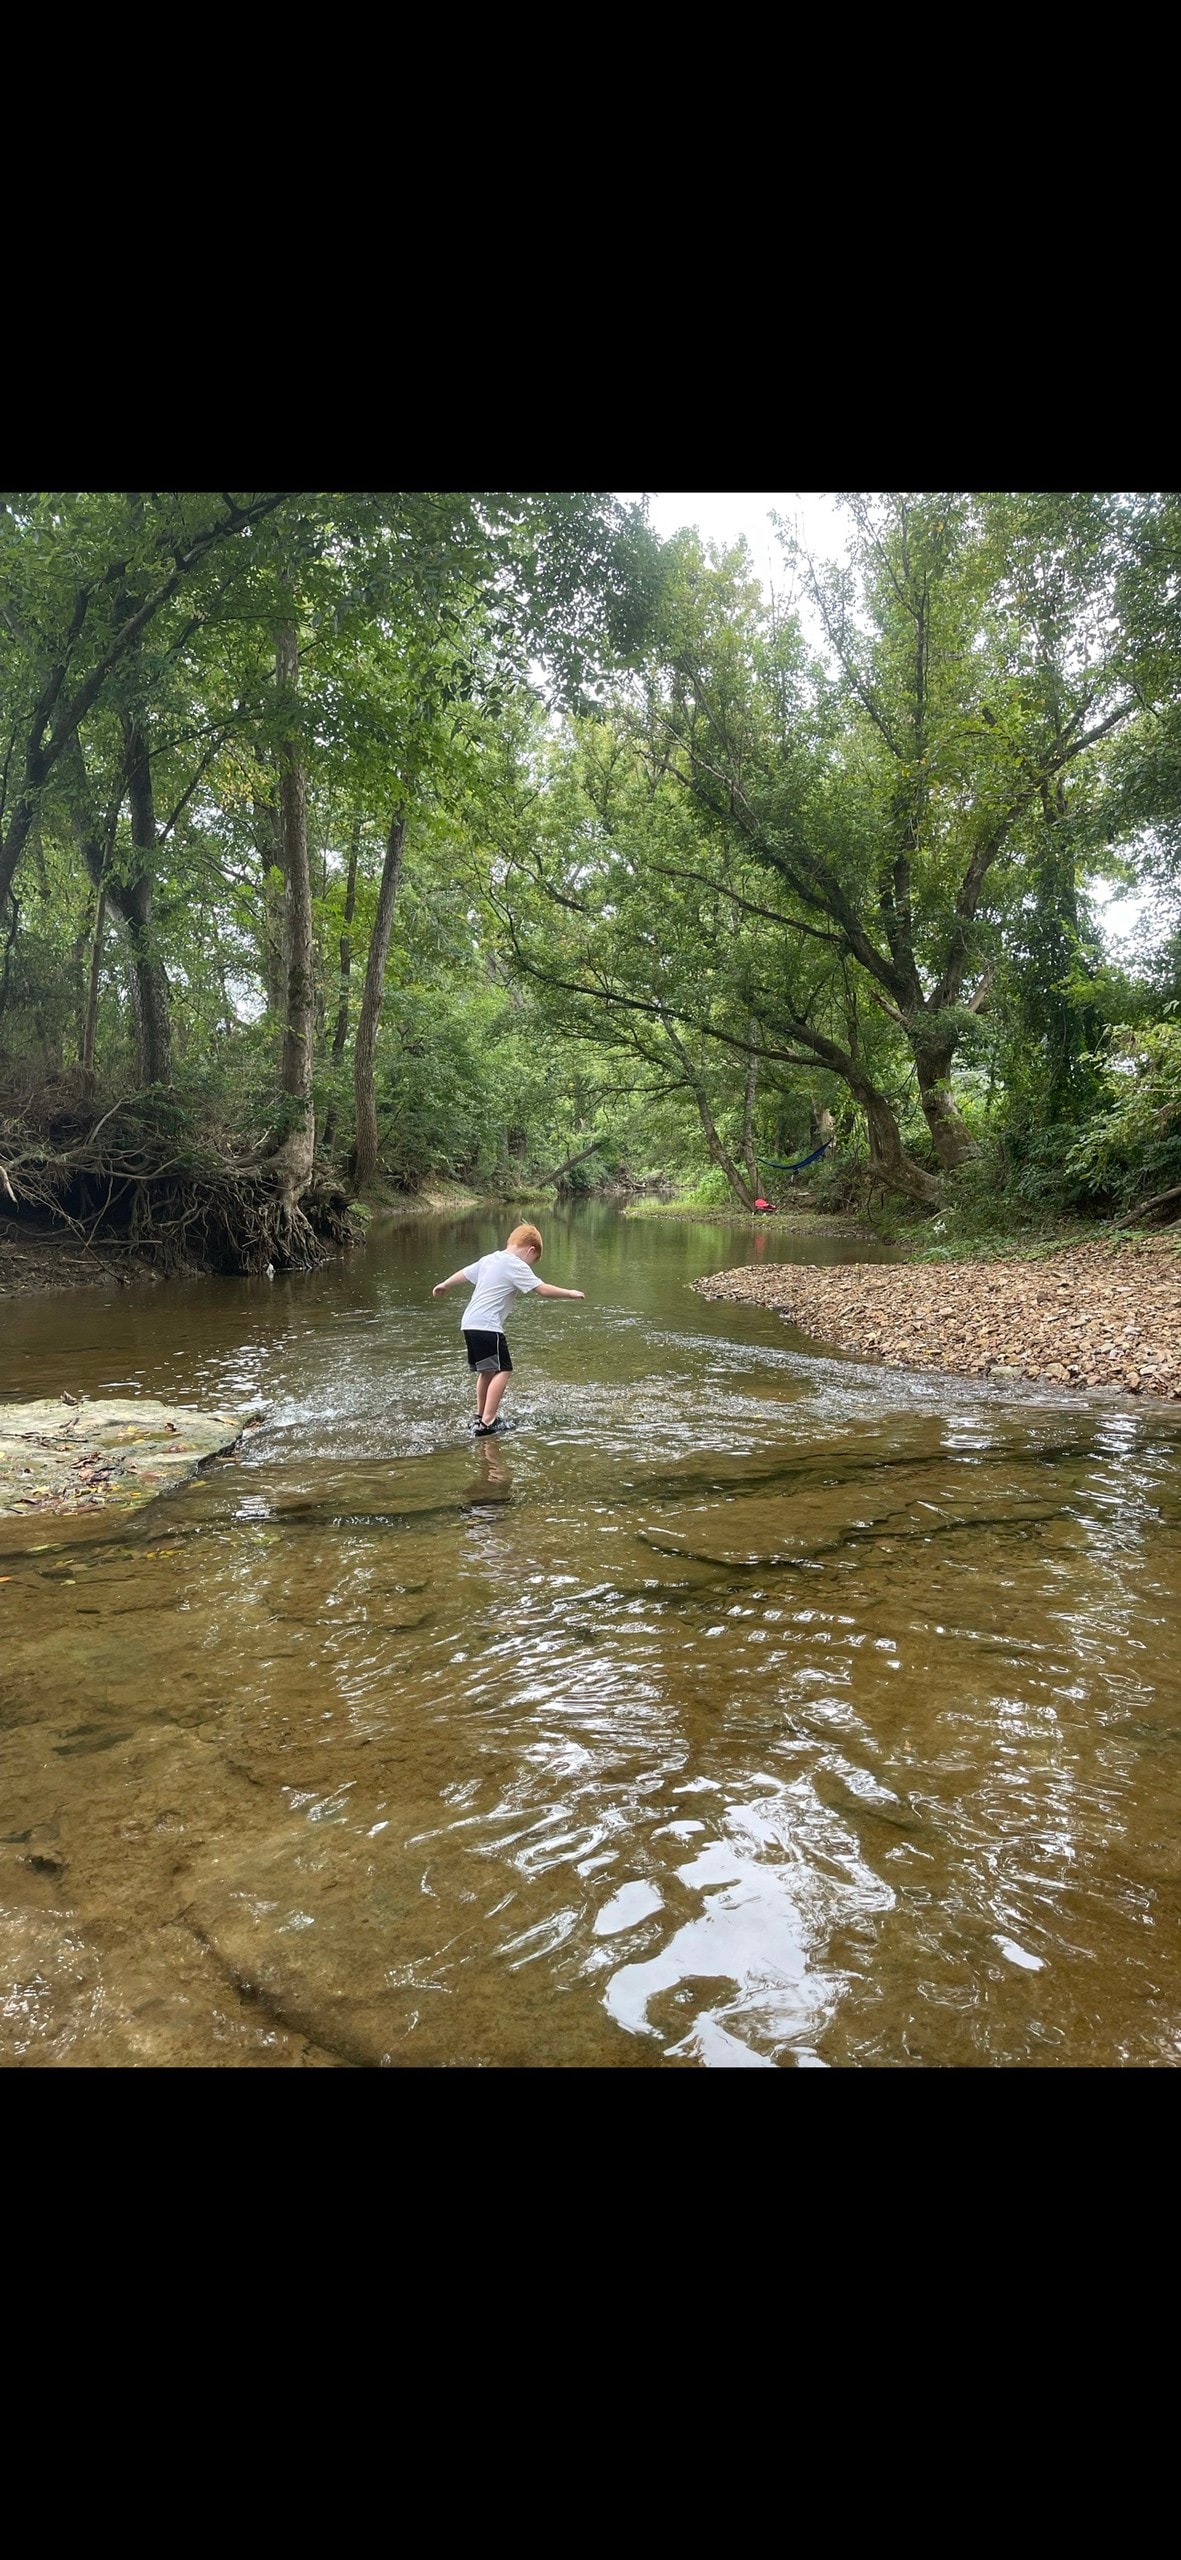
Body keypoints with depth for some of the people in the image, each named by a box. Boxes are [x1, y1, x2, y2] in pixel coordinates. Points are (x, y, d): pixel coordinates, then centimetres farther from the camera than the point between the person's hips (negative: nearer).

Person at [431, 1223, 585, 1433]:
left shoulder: (489, 1259, 16)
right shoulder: (517, 1266, -9)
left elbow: (464, 1273, 28)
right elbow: (543, 1289, -14)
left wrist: (443, 1285, 44)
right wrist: (570, 1293, -4)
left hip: (469, 1323, 10)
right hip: (487, 1326, -10)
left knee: (487, 1371, 21)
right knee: (503, 1371, -9)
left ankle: (480, 1416, 31)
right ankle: (487, 1423, -16)